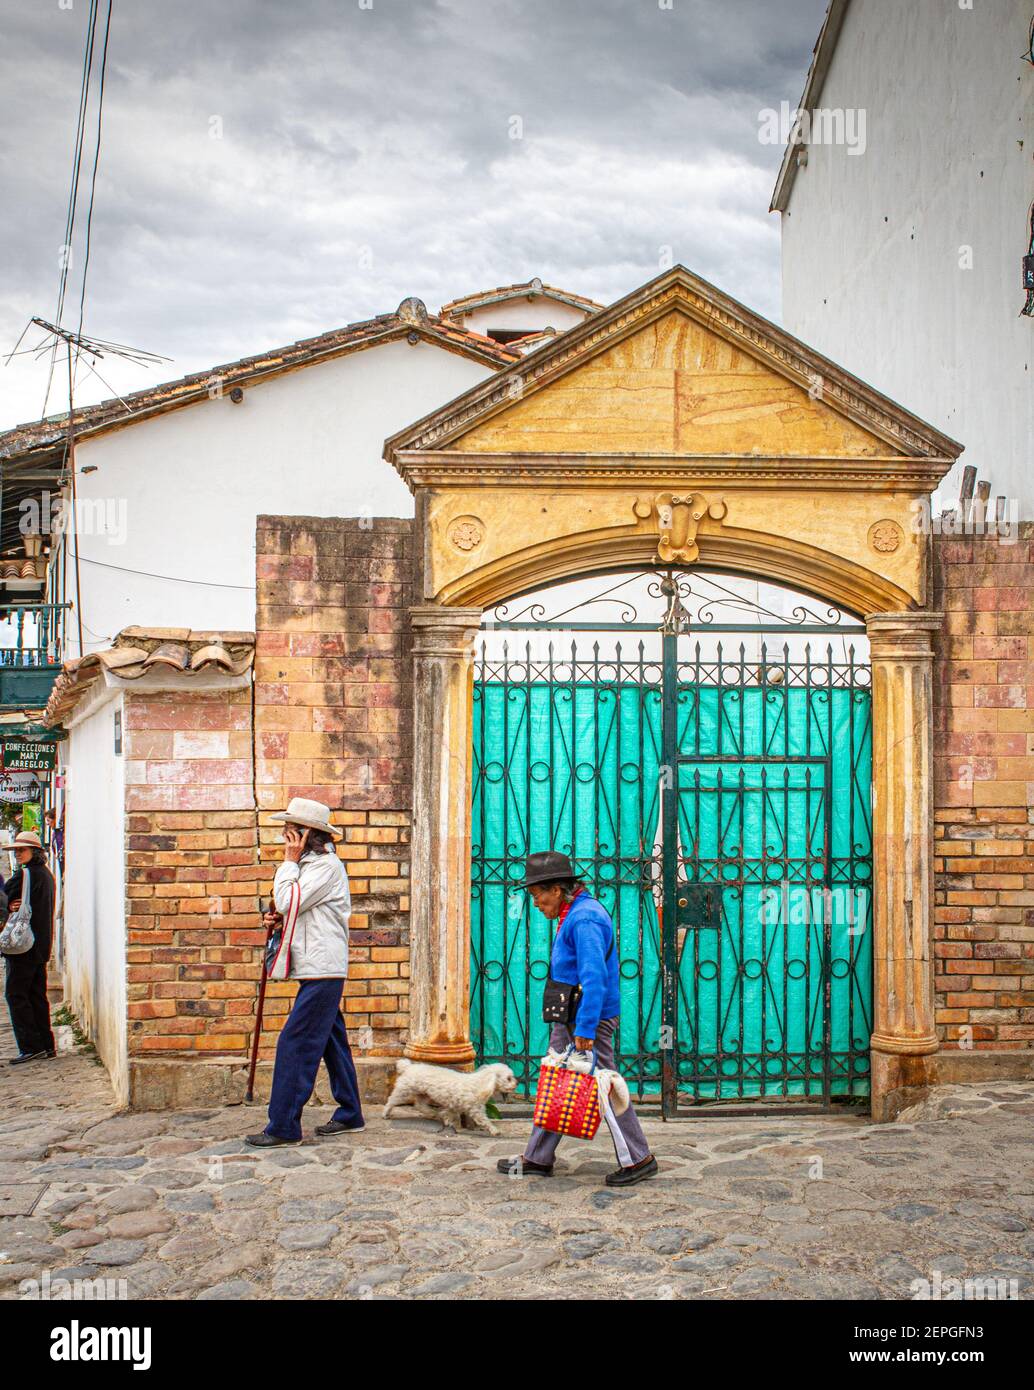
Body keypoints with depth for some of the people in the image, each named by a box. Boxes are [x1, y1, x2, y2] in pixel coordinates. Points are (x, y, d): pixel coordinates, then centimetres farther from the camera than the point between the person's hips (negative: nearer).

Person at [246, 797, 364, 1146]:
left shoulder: (326, 866, -14)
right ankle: (349, 1115, 21)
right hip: (319, 970, 11)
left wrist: (290, 861, -11)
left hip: (321, 971, -11)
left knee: (294, 1043, -10)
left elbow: (287, 902, -20)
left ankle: (284, 1126, -7)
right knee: (331, 1042, 14)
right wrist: (280, 919, 6)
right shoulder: (311, 863, 18)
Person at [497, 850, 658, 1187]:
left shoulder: (585, 919, -20)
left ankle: (638, 1160, 9)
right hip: (569, 1019, 11)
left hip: (590, 1020, -11)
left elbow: (594, 977, -28)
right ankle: (537, 1159, 22)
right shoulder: (574, 914, 13)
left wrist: (586, 1029, -29)